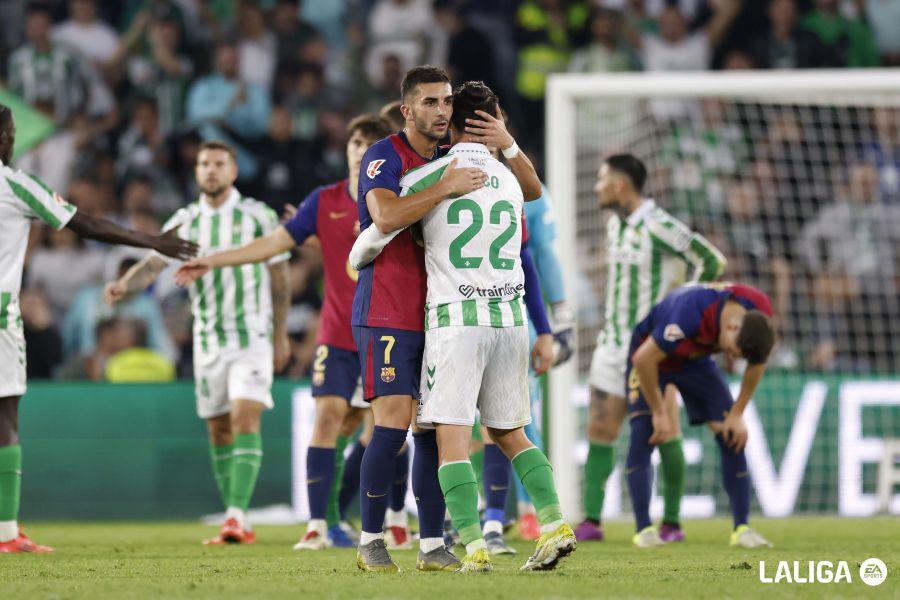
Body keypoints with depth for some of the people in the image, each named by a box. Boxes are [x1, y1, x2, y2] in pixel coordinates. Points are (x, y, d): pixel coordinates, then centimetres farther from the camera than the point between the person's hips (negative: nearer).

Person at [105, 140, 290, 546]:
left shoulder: (258, 216, -2)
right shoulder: (185, 221, 5)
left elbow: (279, 276, 3)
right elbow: (154, 263, -9)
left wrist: (281, 335, 2)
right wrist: (124, 286, -30)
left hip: (253, 335, -4)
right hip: (208, 340, 4)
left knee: (245, 418, -18)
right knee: (218, 430, 5)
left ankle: (238, 515, -24)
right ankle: (235, 525, 13)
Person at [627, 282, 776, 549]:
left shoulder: (759, 313, -26)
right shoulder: (690, 313, -44)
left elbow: (757, 363, -4)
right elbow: (644, 359, -32)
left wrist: (737, 414, -3)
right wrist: (659, 412, -22)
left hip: (697, 360, 5)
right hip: (651, 356, -5)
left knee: (732, 434, -7)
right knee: (644, 433, -20)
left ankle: (741, 527, -1)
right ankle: (644, 529, -15)